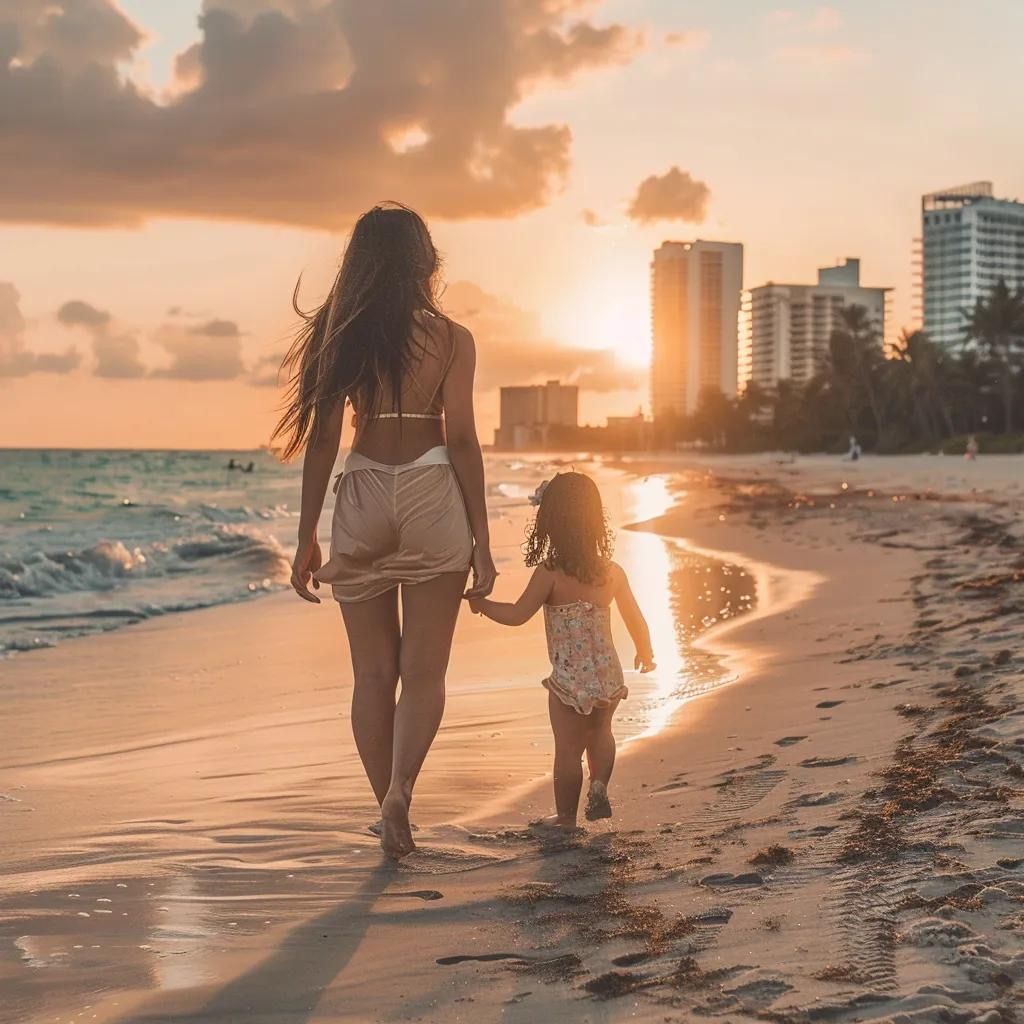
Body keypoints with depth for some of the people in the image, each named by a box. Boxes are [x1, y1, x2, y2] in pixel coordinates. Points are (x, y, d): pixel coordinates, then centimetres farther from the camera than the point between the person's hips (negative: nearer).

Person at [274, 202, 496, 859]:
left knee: (374, 673, 10)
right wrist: (482, 543, -1)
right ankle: (399, 791, -19)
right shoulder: (451, 339, -1)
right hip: (432, 496, -1)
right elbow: (462, 440, -5)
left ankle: (392, 812, 12)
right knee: (424, 669, 3)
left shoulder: (341, 334, 3)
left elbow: (322, 440, 1)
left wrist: (308, 539, 6)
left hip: (362, 499, 2)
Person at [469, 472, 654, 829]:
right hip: (609, 676, 4)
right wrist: (645, 653, 27)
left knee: (568, 749, 8)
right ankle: (599, 787, 7)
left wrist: (480, 603, 0)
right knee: (600, 733, 27)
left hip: (569, 681, -4)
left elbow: (517, 615, -16)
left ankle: (566, 816, 18)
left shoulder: (549, 574, -15)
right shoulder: (613, 573, -1)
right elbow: (636, 621, 8)